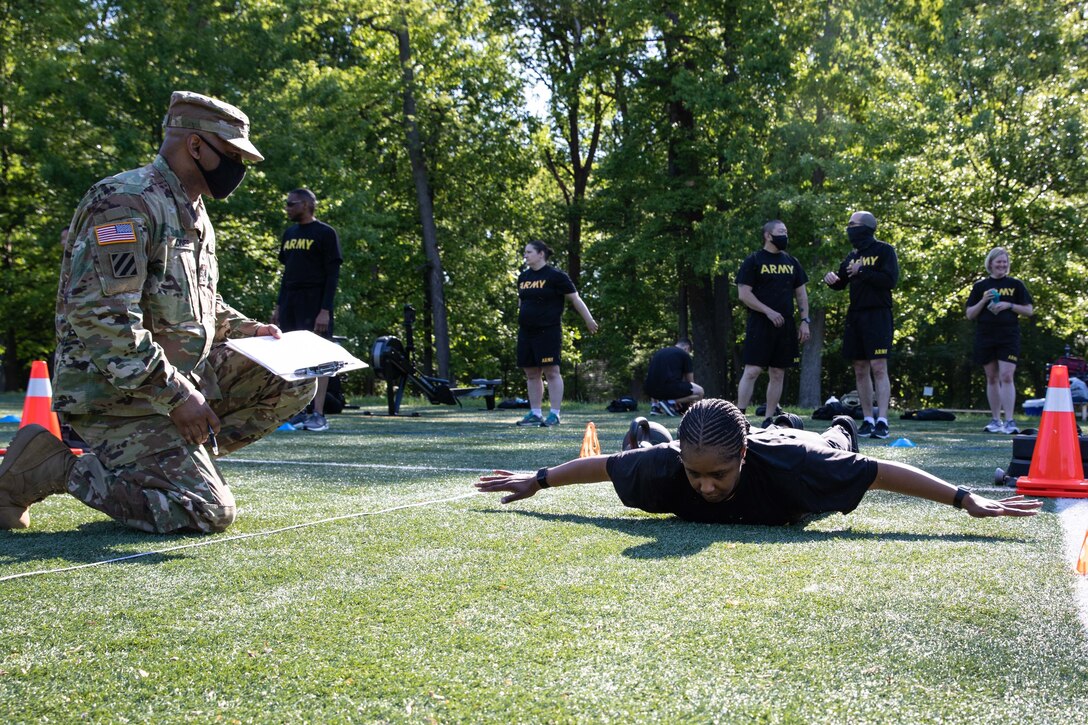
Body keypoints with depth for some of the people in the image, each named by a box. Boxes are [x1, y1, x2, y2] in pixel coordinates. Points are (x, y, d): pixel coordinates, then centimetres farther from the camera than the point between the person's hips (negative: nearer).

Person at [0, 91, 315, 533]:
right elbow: (98, 314, -26)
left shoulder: (192, 212, 15)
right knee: (208, 511, -18)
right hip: (118, 394, -9)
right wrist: (173, 395, -25)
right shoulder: (127, 202, -17)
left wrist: (246, 330, 10)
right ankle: (50, 467, -5)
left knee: (295, 382, 3)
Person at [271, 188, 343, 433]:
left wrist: (325, 310, -16)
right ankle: (300, 412, 9)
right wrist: (279, 306, 14)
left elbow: (333, 274, -8)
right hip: (290, 304, 7)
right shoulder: (289, 234, 17)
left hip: (314, 305, -7)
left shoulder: (325, 233, -4)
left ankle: (318, 414, -8)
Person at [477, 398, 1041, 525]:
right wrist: (535, 482, -19)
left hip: (791, 448, 0)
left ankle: (840, 433, 72)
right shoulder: (666, 465, -45)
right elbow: (599, 466, -28)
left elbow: (882, 473, -46)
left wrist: (967, 500, -47)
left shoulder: (791, 464, -52)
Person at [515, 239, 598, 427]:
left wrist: (589, 320, -5)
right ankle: (535, 413, 14)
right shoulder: (523, 277, 13)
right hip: (526, 332, 7)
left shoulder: (555, 276, -6)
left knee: (551, 371, -5)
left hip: (548, 331, -7)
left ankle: (554, 414, -2)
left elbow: (575, 299, -5)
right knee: (531, 373, 8)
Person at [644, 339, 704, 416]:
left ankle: (655, 404, 14)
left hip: (650, 390, 6)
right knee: (700, 392, 9)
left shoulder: (659, 352, 27)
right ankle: (670, 403, -8)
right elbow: (690, 381, 18)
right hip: (669, 388, -6)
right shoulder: (685, 355, 12)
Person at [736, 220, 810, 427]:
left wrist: (805, 321, 7)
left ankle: (769, 420, 12)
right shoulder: (753, 261, -2)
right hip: (759, 325, -6)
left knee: (778, 374, 6)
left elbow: (801, 294, 18)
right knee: (752, 371, -12)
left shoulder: (791, 263, 15)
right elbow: (743, 293, -9)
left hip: (785, 327, 6)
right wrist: (769, 312, -16)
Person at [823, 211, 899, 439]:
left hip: (877, 315, -7)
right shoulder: (853, 255, 17)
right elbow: (841, 283, 23)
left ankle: (882, 421, -15)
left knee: (878, 367, -13)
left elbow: (890, 280, -14)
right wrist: (832, 279, 1)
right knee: (860, 369, 7)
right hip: (855, 316, 7)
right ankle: (868, 420, 13)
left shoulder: (884, 250, -2)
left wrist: (862, 271, -14)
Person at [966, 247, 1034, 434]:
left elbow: (1029, 311, 6)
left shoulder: (1015, 284, 6)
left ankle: (1009, 421, -12)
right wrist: (983, 301, -10)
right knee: (992, 378, 8)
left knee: (1006, 377, -12)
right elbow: (969, 315, 7)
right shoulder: (980, 286, 8)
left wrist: (1008, 305, -9)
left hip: (1009, 337, -2)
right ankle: (995, 420, 16)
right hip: (985, 338, 2)